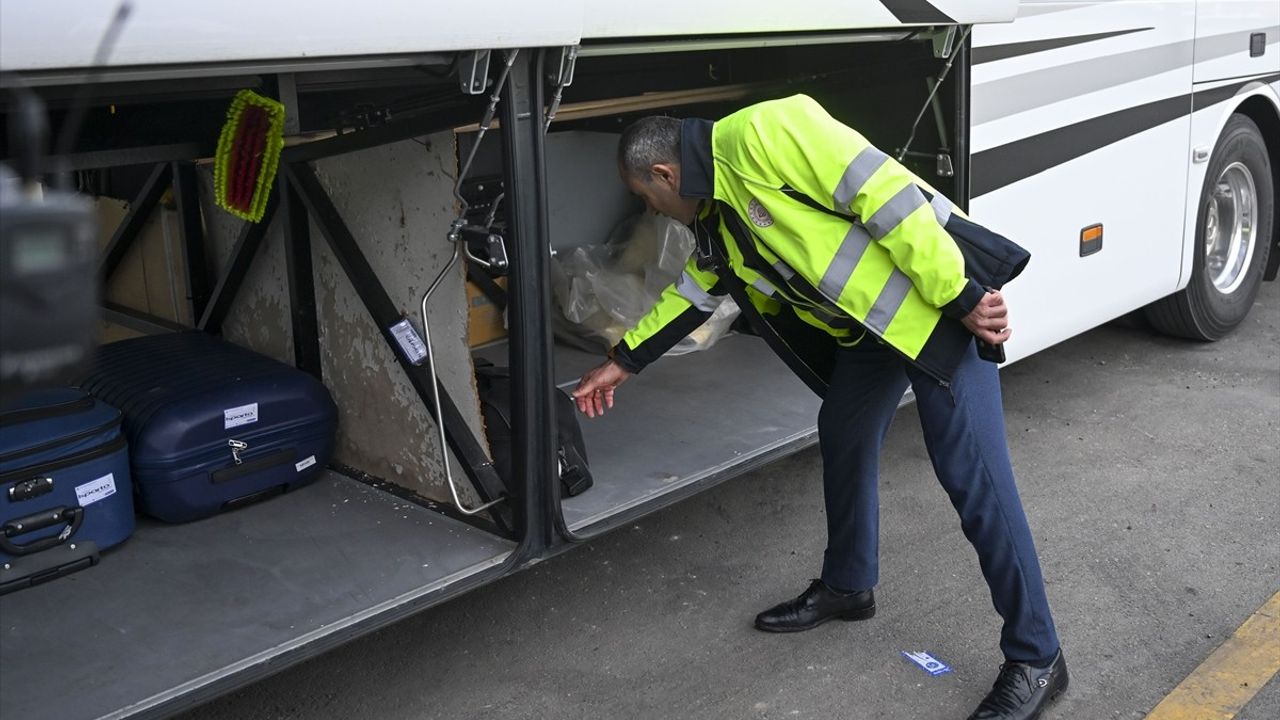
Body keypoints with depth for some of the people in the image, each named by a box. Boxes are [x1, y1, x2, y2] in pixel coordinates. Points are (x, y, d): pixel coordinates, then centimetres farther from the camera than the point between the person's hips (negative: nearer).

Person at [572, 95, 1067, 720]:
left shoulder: (762, 133, -21)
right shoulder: (716, 214, 10)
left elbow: (886, 193, -24)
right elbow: (693, 290, 25)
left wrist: (959, 295, -22)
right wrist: (623, 361, 29)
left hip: (939, 298, -10)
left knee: (971, 474, -9)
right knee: (843, 437, 17)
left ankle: (1035, 660, 2)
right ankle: (847, 587, 39)